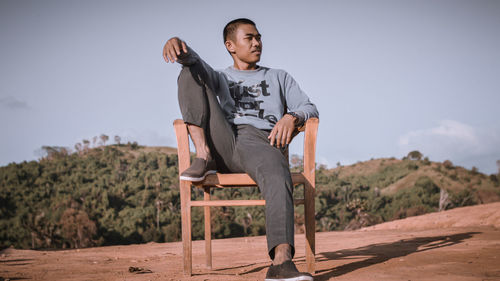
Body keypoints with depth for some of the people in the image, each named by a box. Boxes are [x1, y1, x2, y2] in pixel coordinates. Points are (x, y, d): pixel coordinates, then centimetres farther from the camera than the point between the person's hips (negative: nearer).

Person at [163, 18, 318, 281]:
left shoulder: (279, 77, 35)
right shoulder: (219, 78, 32)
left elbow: (309, 108, 19)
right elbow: (193, 60, 7)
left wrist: (291, 117, -6)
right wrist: (177, 44, -18)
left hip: (262, 141, -1)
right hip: (222, 144, 1)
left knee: (278, 177, -39)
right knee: (189, 74, -7)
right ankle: (203, 156, -22)